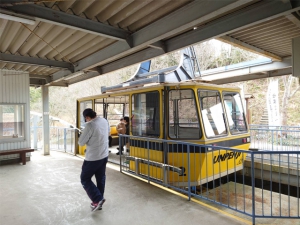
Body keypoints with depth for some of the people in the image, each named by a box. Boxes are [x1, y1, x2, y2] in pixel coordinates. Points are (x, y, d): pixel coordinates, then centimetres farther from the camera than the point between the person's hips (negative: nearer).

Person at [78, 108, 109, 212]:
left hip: (93, 157, -8)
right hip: (104, 155, 8)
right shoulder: (104, 121, 0)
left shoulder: (90, 125, -23)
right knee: (101, 178, 18)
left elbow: (81, 142, -15)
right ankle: (99, 200, 30)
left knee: (85, 179, 10)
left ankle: (97, 199, 3)